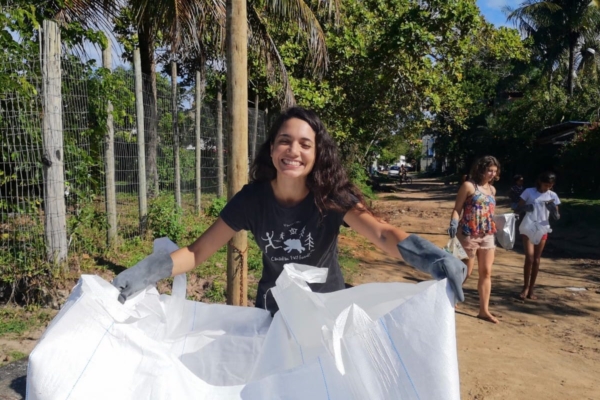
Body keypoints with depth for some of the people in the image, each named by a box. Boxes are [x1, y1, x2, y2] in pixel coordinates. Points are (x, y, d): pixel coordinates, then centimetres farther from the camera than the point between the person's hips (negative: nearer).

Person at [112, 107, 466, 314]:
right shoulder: (252, 198, -17)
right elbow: (198, 251, -16)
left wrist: (433, 258, -57)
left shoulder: (332, 197, -22)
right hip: (273, 310, 2)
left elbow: (381, 233, -37)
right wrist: (148, 271, -33)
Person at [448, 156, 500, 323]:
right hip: (469, 235, -7)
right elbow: (457, 209, -11)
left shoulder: (492, 189, 12)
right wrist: (453, 224, -25)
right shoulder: (469, 186, -8)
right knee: (465, 272, 2)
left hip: (488, 236, 7)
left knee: (486, 272, 6)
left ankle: (484, 310, 14)